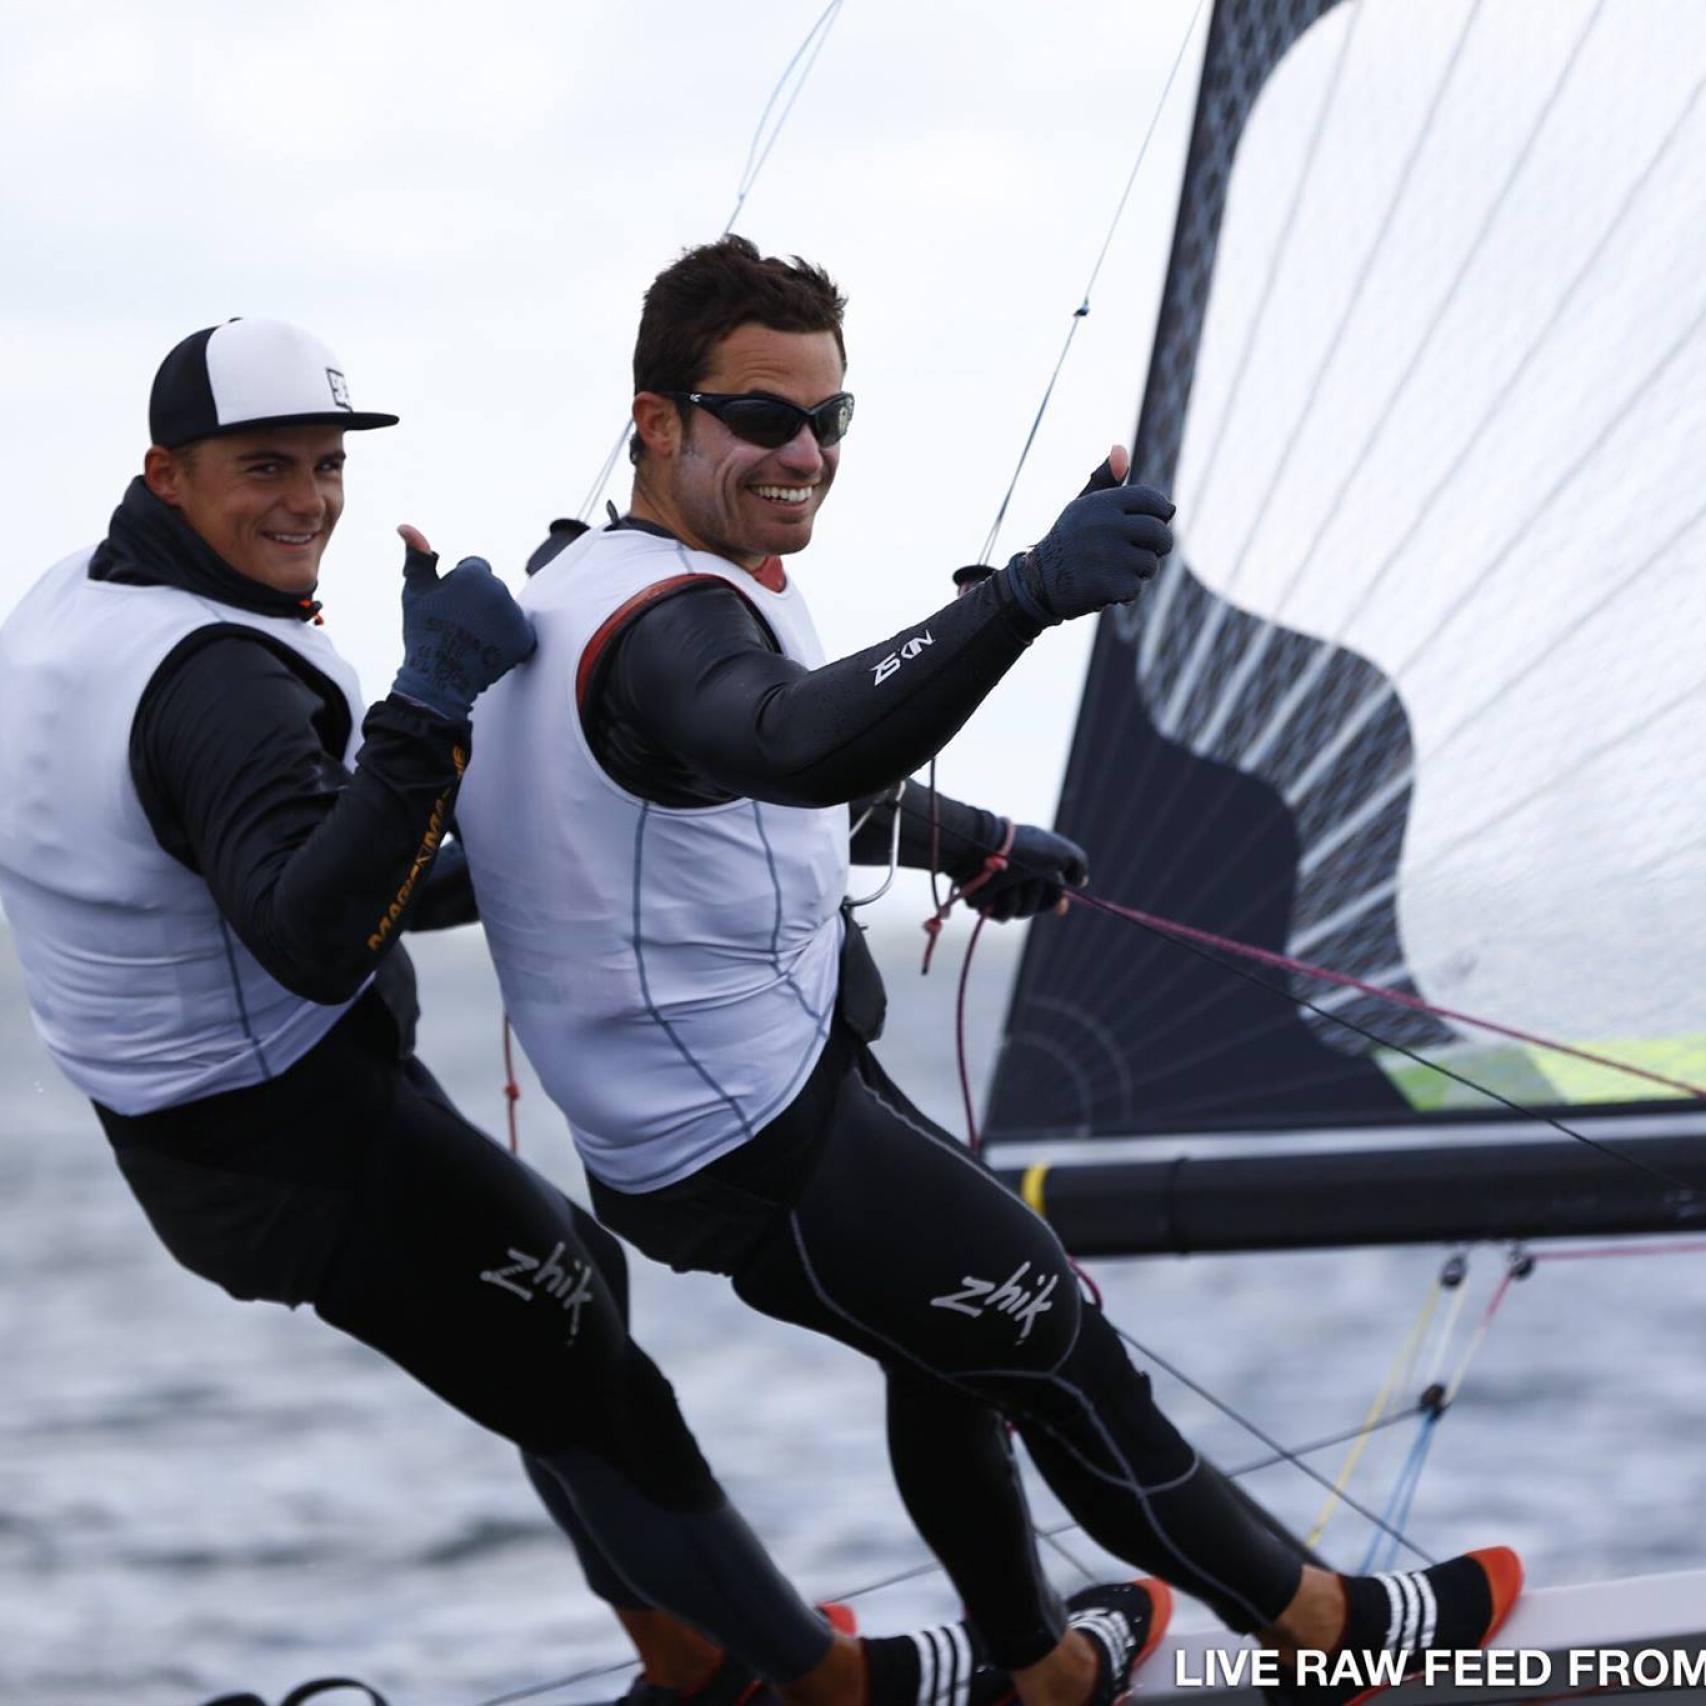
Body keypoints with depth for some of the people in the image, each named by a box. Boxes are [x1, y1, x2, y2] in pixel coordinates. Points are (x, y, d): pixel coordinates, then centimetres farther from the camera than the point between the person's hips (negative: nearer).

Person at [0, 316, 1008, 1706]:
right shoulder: (209, 678, -29)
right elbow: (316, 946, -41)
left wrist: (446, 883, 17)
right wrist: (428, 713, -46)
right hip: (325, 1153, -10)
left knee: (570, 1282, 26)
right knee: (594, 1398, 7)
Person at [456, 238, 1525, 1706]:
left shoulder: (597, 587, 8)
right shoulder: (667, 625, -26)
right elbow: (802, 745, -51)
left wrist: (970, 842, 34)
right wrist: (1028, 593, -64)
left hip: (695, 1102, 10)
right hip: (762, 1146, -10)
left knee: (956, 1340, 26)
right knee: (1056, 1348, 3)